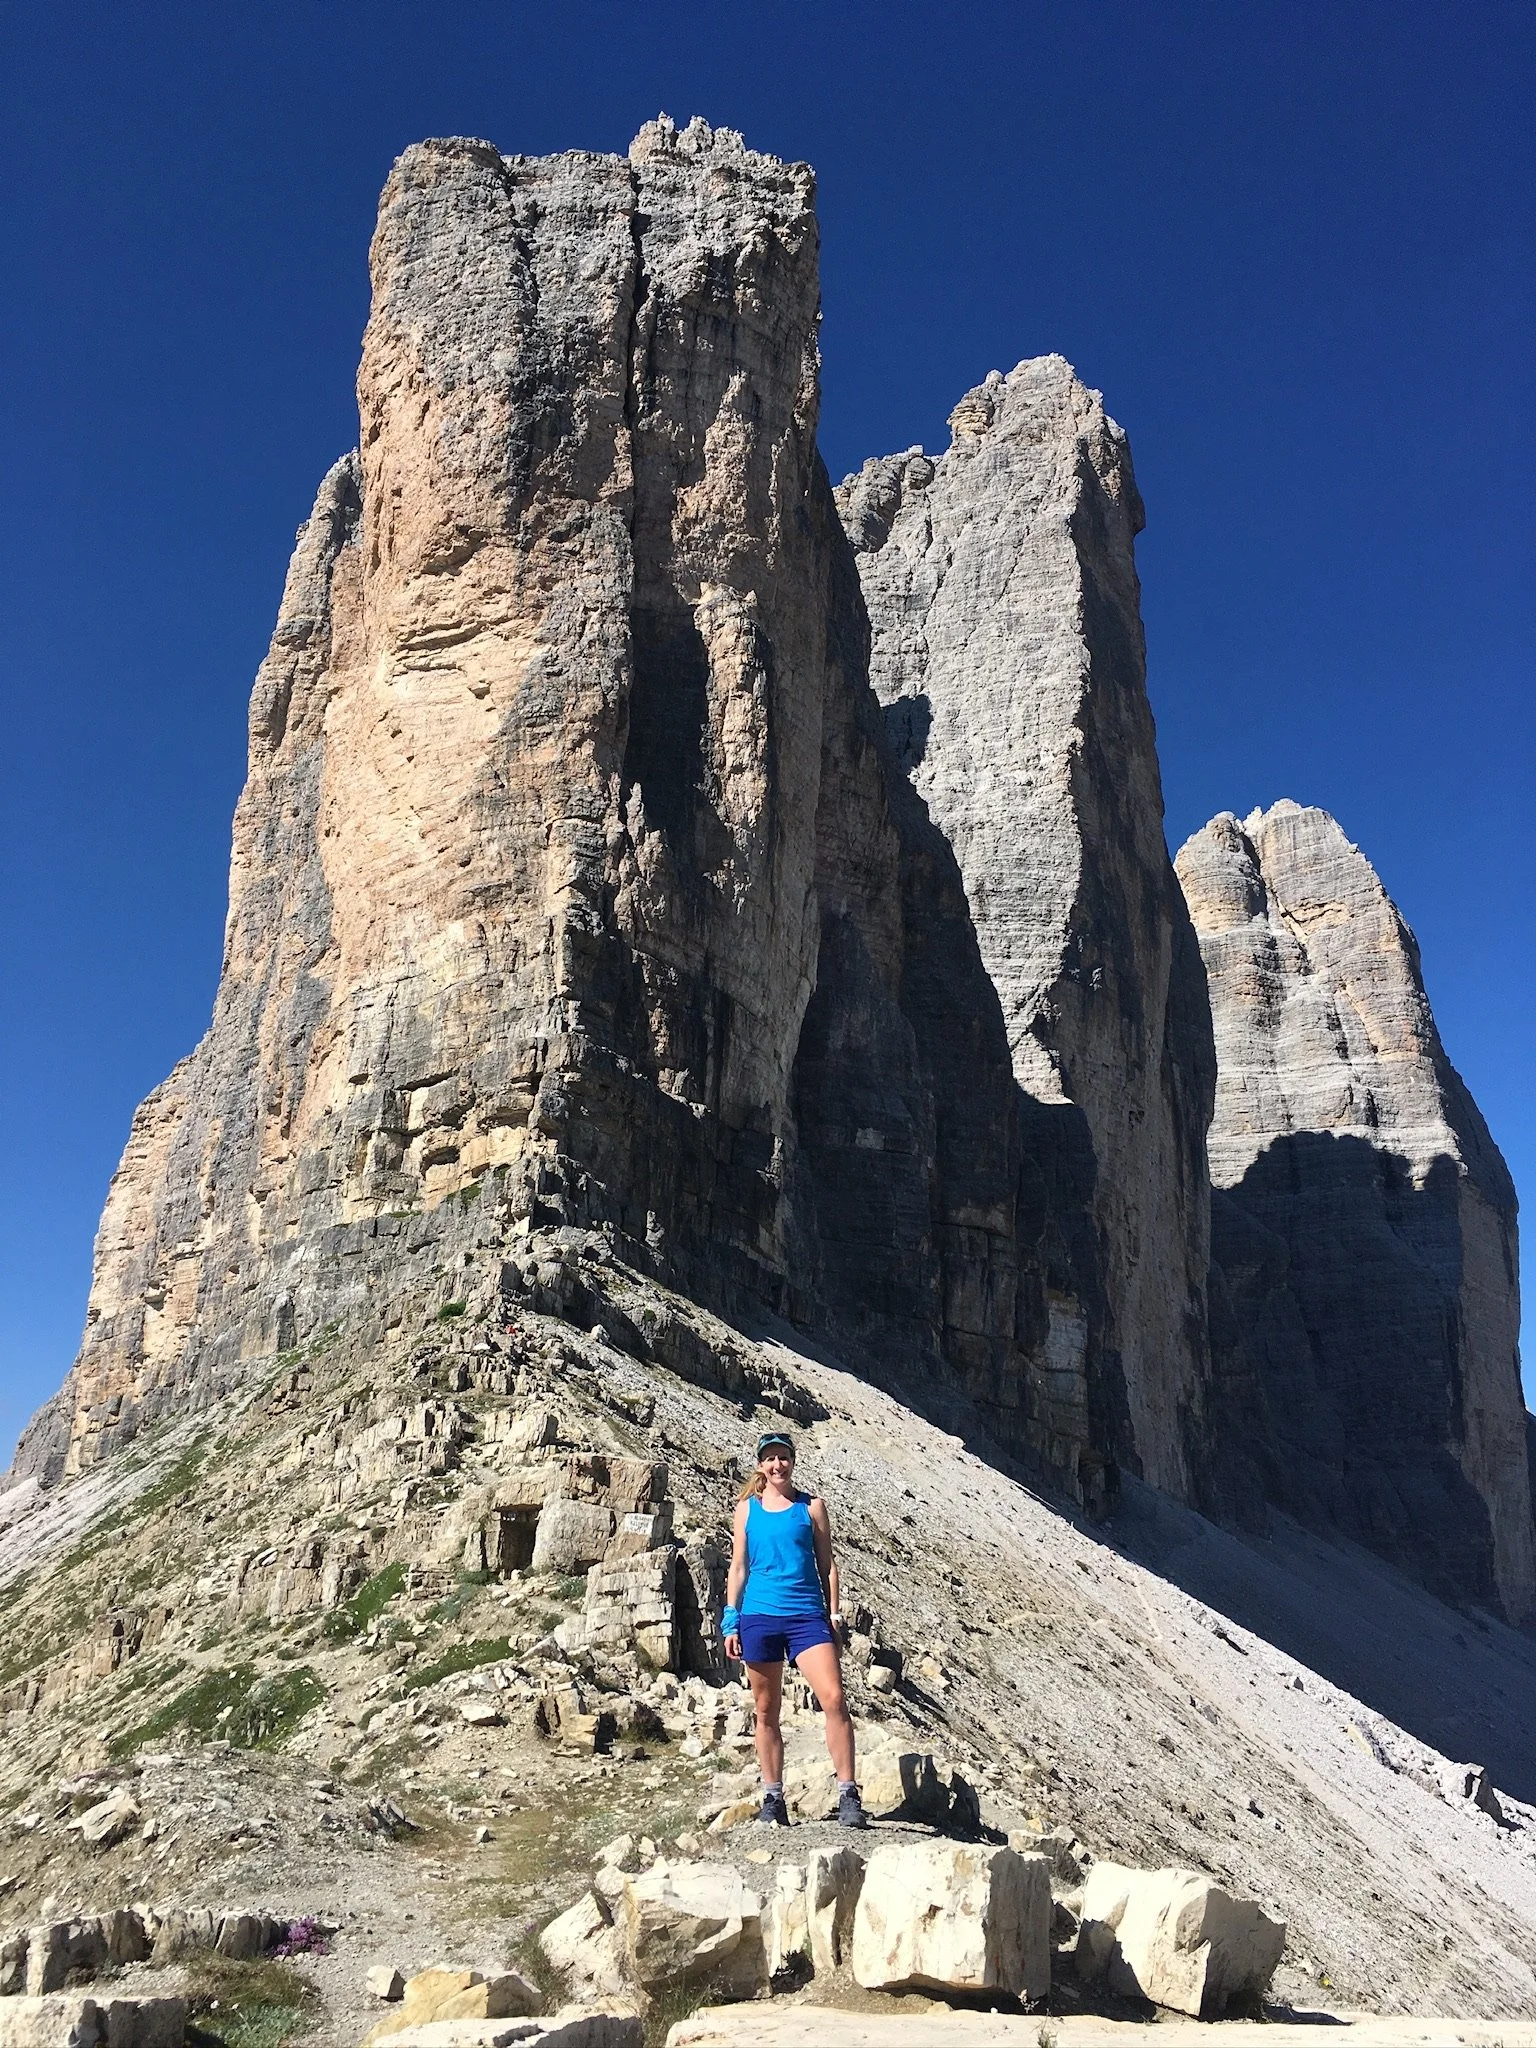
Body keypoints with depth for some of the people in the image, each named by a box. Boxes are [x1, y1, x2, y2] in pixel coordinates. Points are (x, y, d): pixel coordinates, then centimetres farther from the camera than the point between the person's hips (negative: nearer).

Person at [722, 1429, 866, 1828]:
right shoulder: (747, 1508, 9)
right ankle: (772, 1799, 18)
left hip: (807, 1615, -1)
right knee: (766, 1710, 7)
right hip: (759, 1616, 1)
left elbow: (826, 1566, 8)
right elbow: (739, 1568, 10)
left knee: (834, 1699, -15)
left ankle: (848, 1795, -10)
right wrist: (731, 1620, 3)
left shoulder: (811, 1506, 7)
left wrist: (833, 1615, 1)